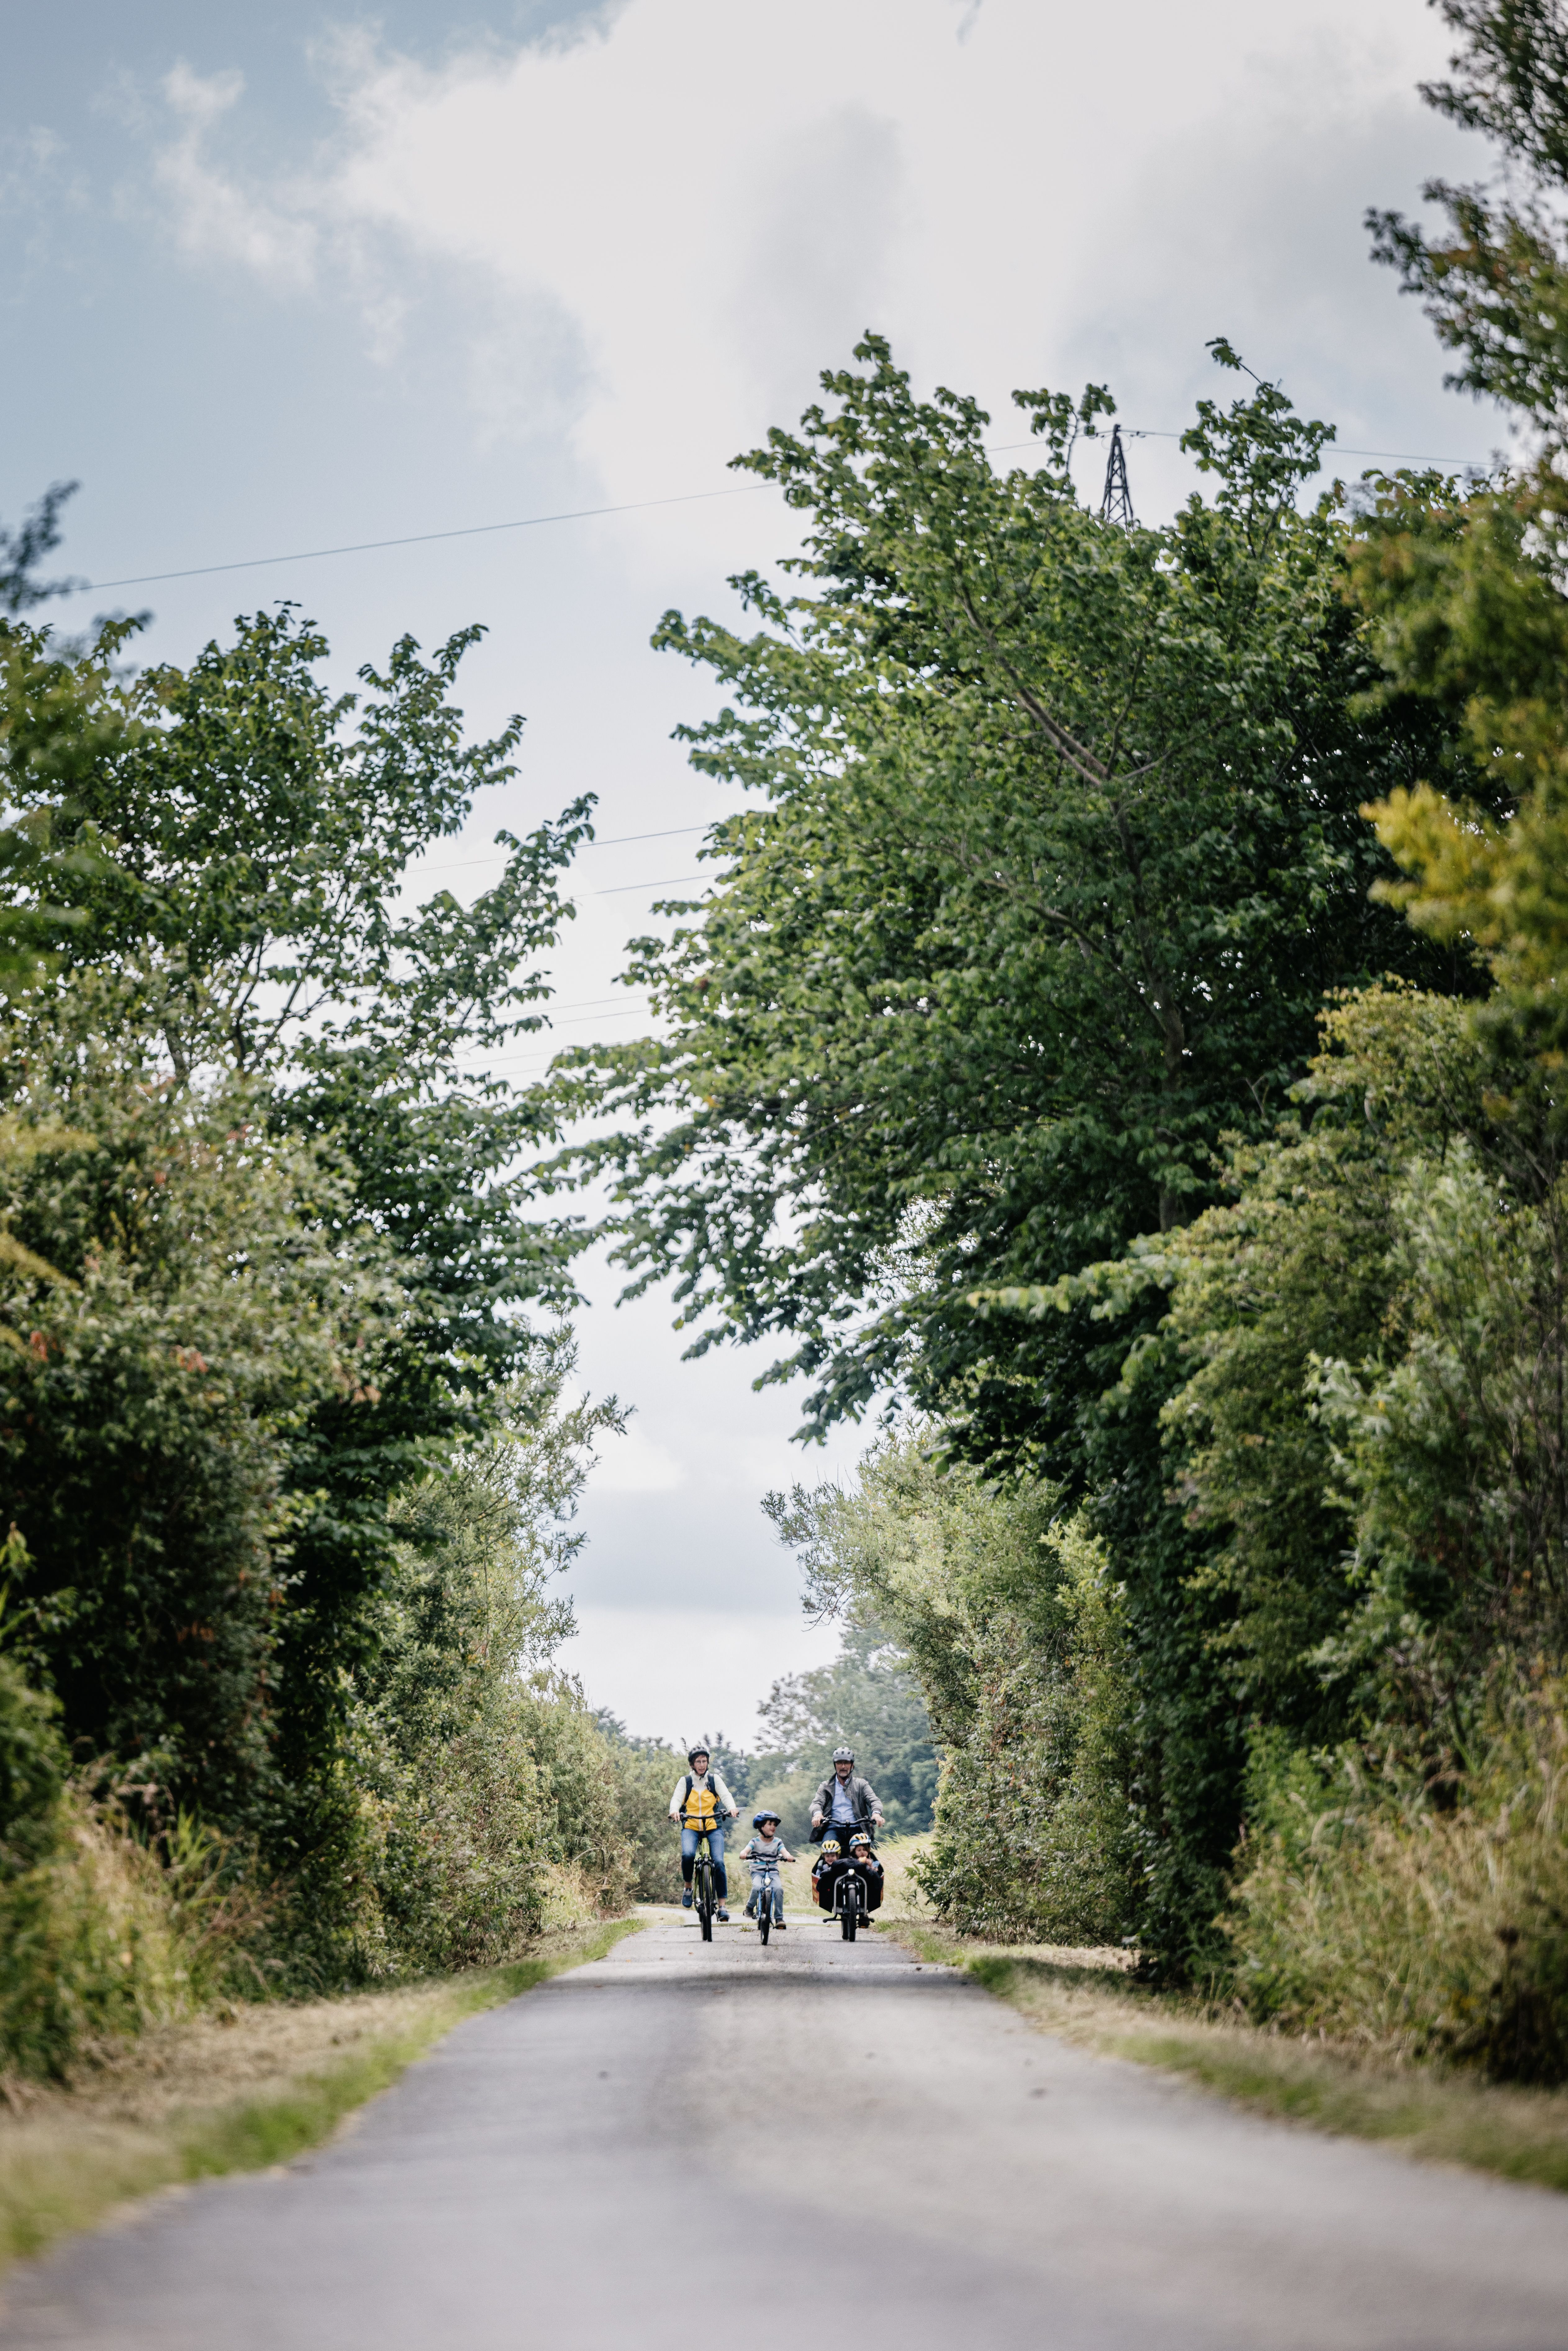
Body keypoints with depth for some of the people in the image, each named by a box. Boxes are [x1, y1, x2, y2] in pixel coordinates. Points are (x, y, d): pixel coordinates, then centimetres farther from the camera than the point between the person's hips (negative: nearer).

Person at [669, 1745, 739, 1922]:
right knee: (688, 1855, -30)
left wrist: (732, 1808, -28)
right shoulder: (685, 1781, 7)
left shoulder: (715, 1779, 8)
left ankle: (722, 1906, -13)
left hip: (713, 1827, 1)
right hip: (691, 1827, -1)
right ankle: (688, 1886, -2)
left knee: (719, 1862, -19)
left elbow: (726, 1795, -6)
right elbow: (677, 1798, -7)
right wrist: (675, 1811, -30)